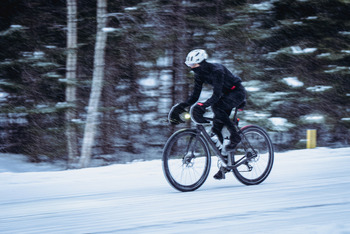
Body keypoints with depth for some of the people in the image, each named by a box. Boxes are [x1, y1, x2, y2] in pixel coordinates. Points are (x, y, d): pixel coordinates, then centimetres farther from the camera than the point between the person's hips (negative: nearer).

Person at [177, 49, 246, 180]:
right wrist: (182, 106, -19)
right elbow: (194, 97, -3)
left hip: (237, 92, -8)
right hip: (225, 95, 8)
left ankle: (235, 136, -19)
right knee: (216, 130, -4)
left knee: (216, 107, -35)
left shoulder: (216, 70, -29)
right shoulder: (200, 75, -5)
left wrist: (203, 106, -50)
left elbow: (216, 95, -37)